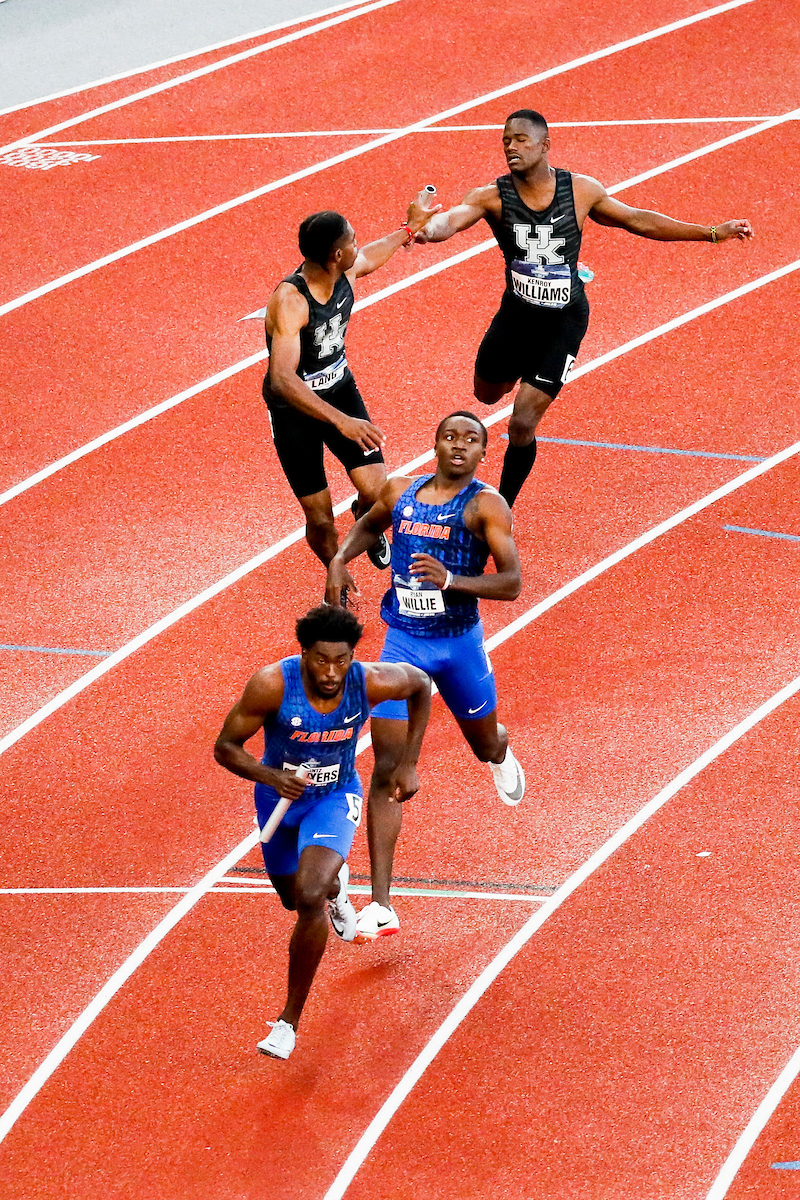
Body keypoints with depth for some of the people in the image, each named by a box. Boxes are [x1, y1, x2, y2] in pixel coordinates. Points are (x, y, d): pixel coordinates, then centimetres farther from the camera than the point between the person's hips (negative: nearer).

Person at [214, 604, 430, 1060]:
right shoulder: (272, 684, -31)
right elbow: (226, 747, -20)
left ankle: (290, 1021, -10)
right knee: (294, 898, 23)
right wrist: (273, 778, -39)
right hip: (280, 796, 2)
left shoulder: (372, 682, -27)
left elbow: (421, 685, -3)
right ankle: (334, 883, 63)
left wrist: (408, 764, -4)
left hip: (335, 798, -2)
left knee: (310, 899, -24)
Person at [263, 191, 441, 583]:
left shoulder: (347, 271, -12)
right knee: (320, 520, -1)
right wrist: (341, 421, -53)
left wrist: (409, 228, 29)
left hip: (339, 388, 5)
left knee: (378, 492, -11)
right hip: (294, 407, -5)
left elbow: (370, 257, 17)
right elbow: (283, 380, -45)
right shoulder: (290, 301, -35)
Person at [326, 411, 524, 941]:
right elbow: (369, 525, 27)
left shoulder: (485, 505, -10)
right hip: (402, 643, 2)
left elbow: (512, 583, -17)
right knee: (387, 770, -10)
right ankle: (381, 906, -12)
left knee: (485, 745, 23)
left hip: (460, 643, -2)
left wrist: (451, 580, -31)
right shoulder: (399, 491, 4)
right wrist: (338, 561, 9)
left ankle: (501, 755, 67)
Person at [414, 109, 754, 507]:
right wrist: (427, 230, -61)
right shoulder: (493, 197, -14)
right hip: (516, 312, 2)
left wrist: (713, 233, 5)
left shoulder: (581, 191, -10)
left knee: (522, 424, -8)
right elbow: (453, 218, -34)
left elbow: (637, 220, 4)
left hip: (564, 321, -2)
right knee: (487, 393, 25)